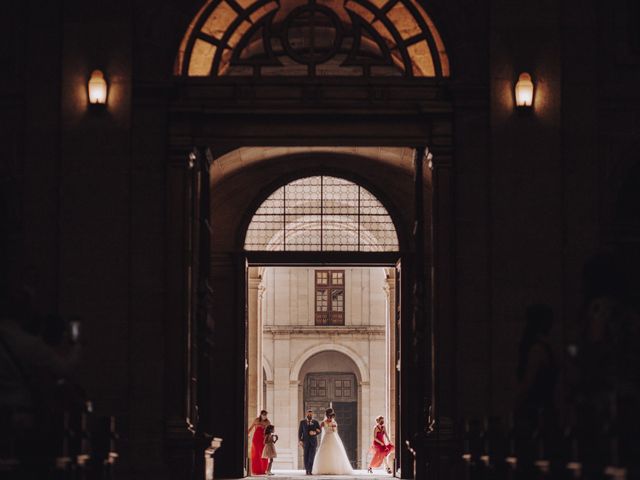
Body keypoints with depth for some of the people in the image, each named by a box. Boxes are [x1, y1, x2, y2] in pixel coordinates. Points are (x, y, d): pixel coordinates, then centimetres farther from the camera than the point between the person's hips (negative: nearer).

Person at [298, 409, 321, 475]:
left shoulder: (315, 422, 6)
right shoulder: (302, 422, 5)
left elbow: (319, 430, 4)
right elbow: (300, 432, 3)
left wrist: (315, 433, -17)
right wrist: (300, 440, -7)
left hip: (313, 441, -1)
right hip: (305, 441, 1)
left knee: (311, 456, -10)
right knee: (306, 456, 2)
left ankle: (309, 470, -13)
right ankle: (307, 469, 16)